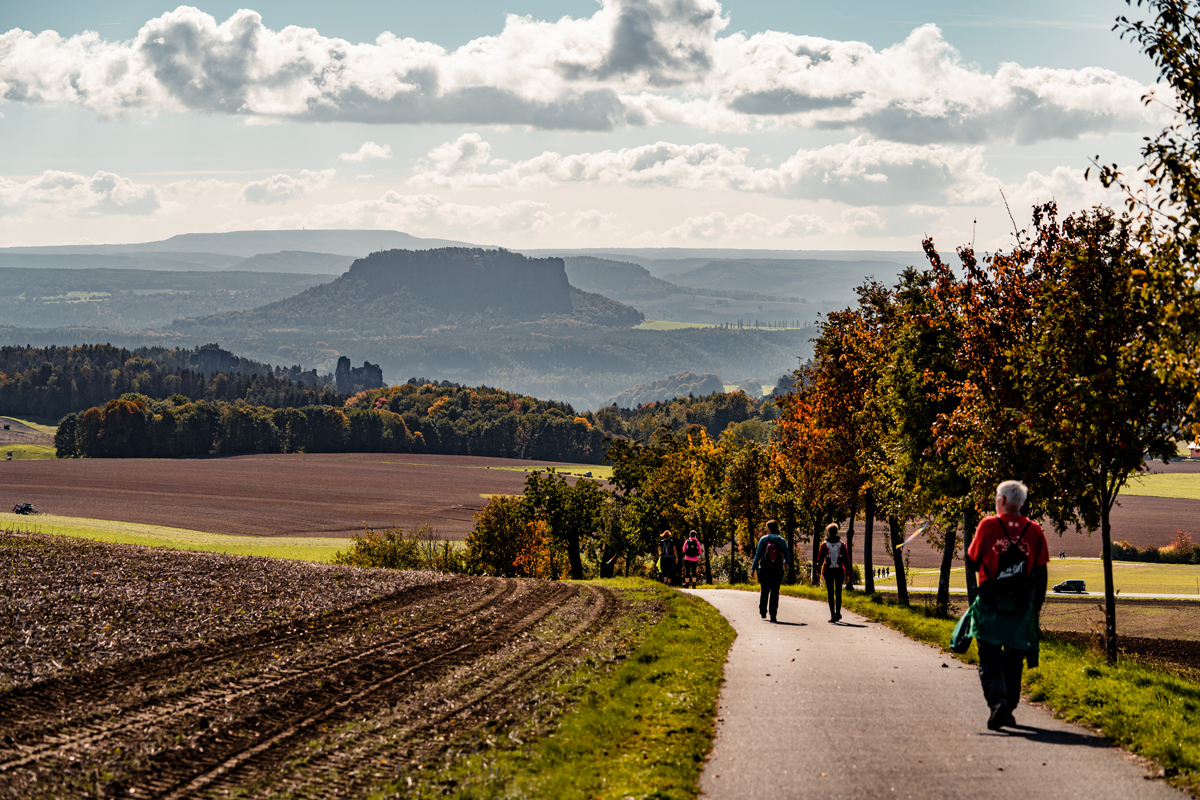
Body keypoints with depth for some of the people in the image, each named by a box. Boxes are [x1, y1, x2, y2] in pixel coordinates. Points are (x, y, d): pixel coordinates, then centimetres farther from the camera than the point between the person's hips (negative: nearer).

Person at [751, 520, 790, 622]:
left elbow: (758, 555, -6)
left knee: (764, 591, 15)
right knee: (774, 592, 3)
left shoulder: (763, 540, -5)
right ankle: (773, 614, -3)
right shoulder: (782, 541, -1)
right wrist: (785, 562, 27)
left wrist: (753, 568, -2)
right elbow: (787, 555, 4)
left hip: (764, 570, 0)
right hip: (777, 570, 0)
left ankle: (763, 612, 20)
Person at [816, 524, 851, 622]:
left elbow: (819, 558, -2)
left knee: (830, 594, 2)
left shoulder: (824, 544, -4)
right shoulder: (841, 544, 0)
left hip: (828, 571, -1)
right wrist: (847, 573, 7)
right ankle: (838, 613, 18)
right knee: (838, 593, 14)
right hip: (839, 571, 1)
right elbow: (847, 559, 2)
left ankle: (833, 615, -8)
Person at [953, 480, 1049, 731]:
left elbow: (972, 562, 1)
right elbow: (1041, 572, 5)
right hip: (1022, 603, 3)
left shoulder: (988, 525, -6)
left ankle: (997, 701, -20)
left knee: (990, 658, 1)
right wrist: (1037, 605, 14)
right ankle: (1009, 707, 18)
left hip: (991, 601, -3)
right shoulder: (1034, 530, 2)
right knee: (1014, 658, 15)